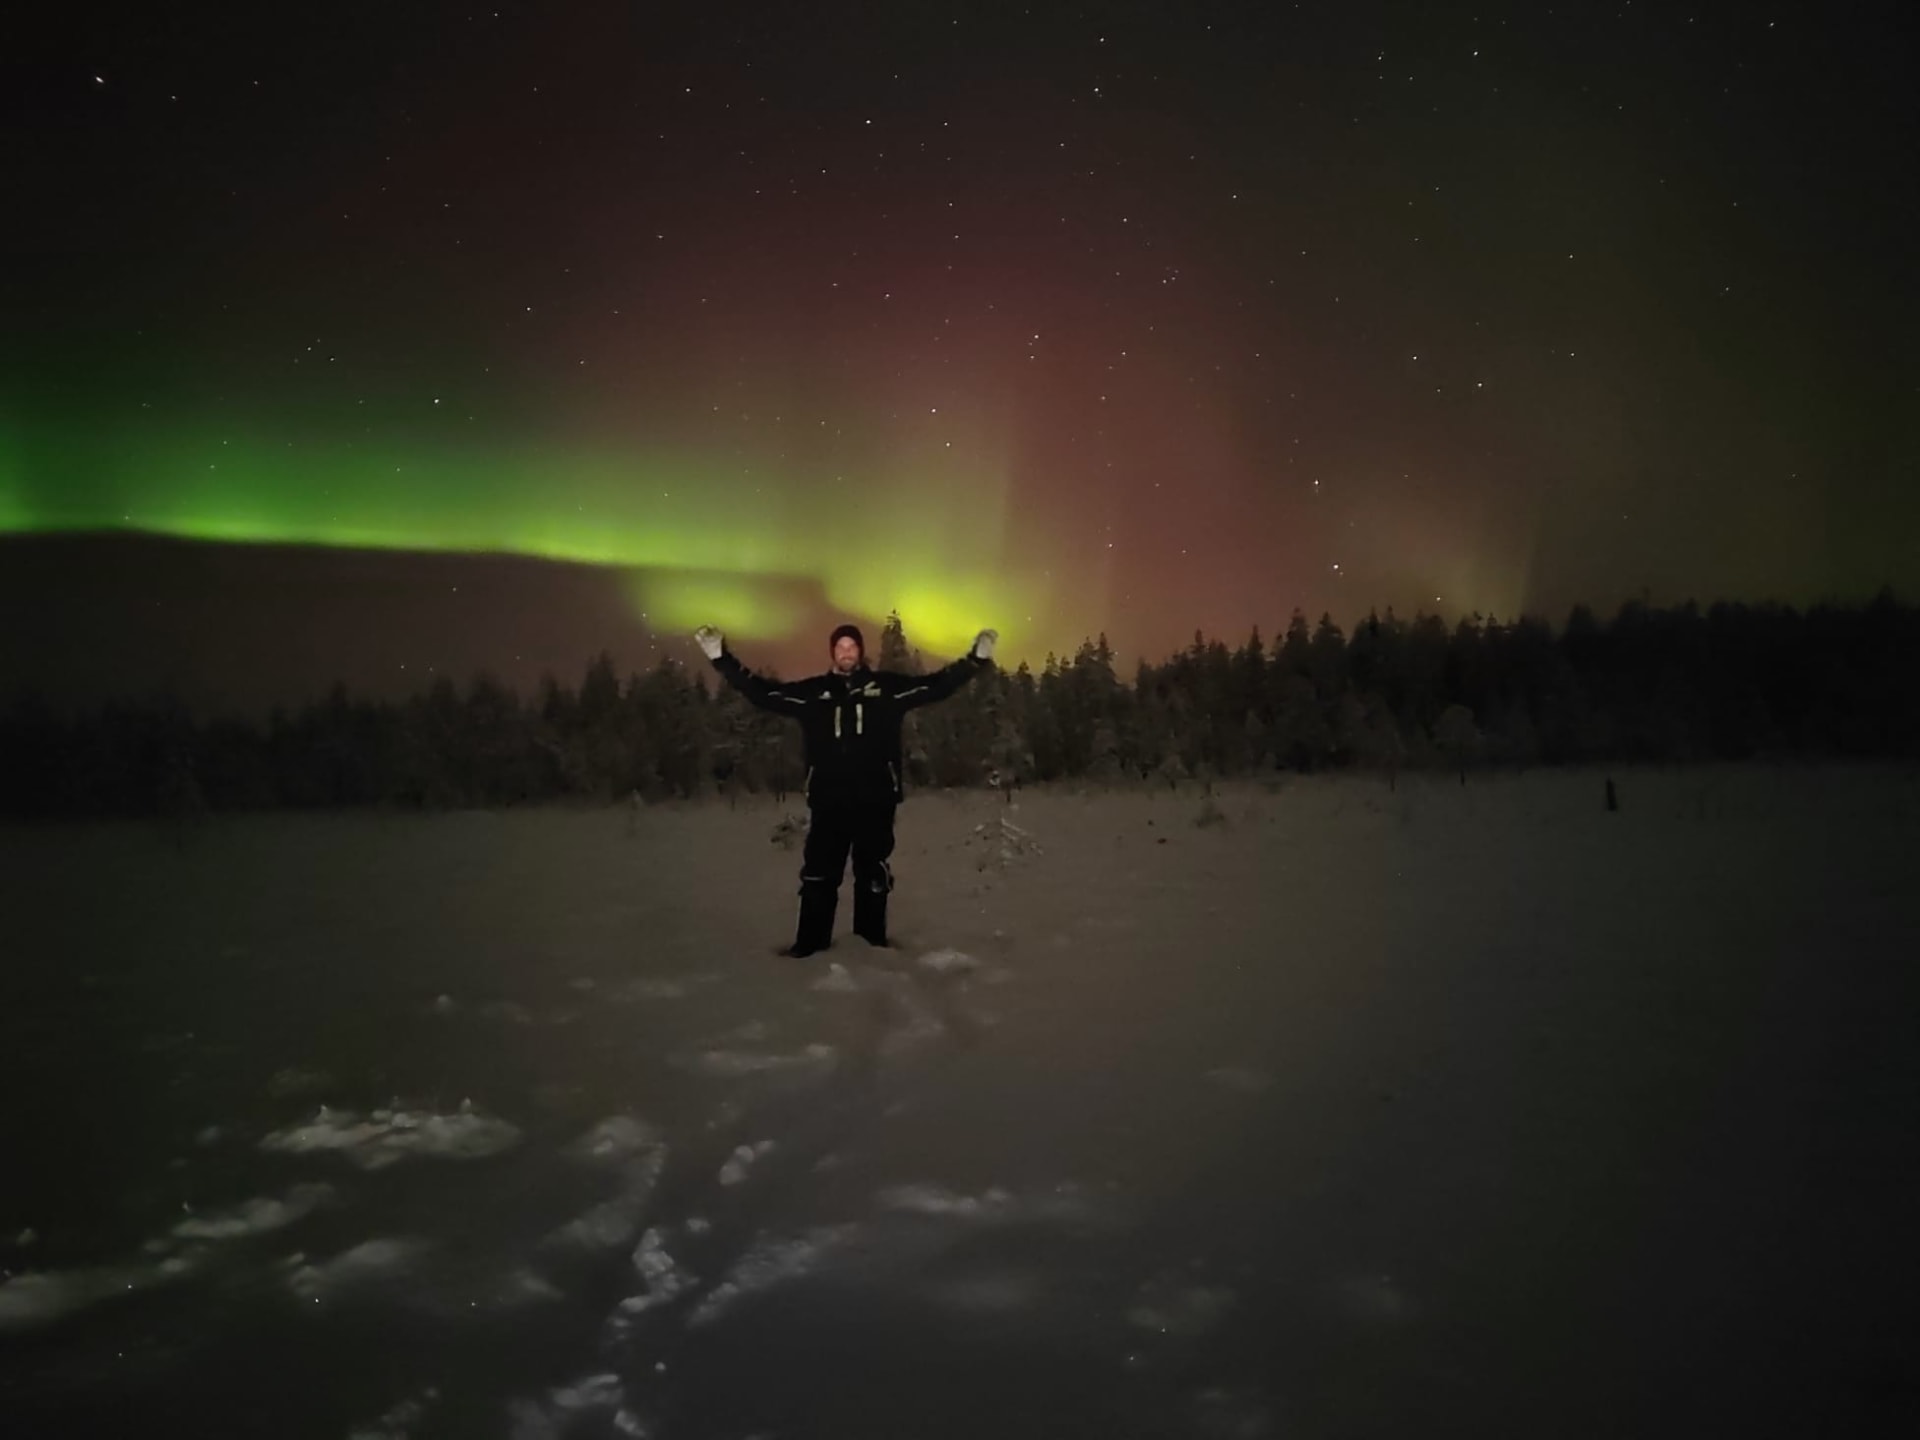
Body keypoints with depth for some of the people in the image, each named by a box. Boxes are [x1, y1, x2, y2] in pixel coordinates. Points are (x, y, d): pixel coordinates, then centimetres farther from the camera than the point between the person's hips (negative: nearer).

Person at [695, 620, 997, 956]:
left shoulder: (886, 686, 4)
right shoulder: (813, 691, 5)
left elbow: (937, 685, 3)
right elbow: (762, 691, 5)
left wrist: (976, 659, -6)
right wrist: (722, 659, 0)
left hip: (874, 800, 0)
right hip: (828, 801, 0)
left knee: (873, 875, 10)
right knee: (818, 874, 4)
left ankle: (871, 943, 22)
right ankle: (810, 943, 13)